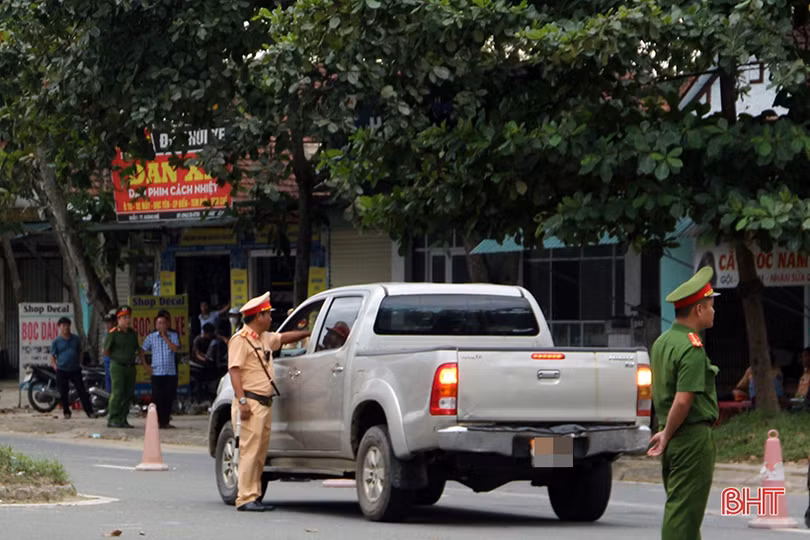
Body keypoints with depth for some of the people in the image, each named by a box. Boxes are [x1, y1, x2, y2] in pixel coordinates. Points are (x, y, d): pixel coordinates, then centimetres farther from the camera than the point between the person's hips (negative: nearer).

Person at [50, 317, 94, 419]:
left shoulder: (76, 339, 7)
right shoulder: (56, 341, 0)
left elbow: (80, 352, 19)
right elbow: (52, 356, 4)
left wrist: (79, 363, 9)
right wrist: (56, 367, -7)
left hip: (75, 370, 1)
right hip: (62, 371, -1)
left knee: (82, 391, -1)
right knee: (63, 393, 1)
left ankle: (89, 411, 1)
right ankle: (66, 412, 15)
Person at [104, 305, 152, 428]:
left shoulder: (133, 333, 12)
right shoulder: (113, 333, -7)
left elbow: (138, 349, 22)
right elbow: (106, 351, -3)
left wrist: (144, 363, 19)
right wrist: (116, 358, 7)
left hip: (130, 367, 6)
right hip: (118, 367, -6)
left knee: (129, 394, 6)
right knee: (118, 393, -11)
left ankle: (122, 419, 13)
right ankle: (113, 419, -8)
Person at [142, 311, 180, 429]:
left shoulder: (174, 336, 7)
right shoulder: (151, 337, 7)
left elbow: (175, 348, -9)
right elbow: (142, 351, 8)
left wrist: (165, 337, -9)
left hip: (171, 372, 1)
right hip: (157, 373, -1)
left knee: (169, 398, 2)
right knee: (157, 398, -4)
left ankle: (166, 421, 12)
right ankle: (157, 422, 1)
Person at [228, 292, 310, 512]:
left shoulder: (265, 339, 19)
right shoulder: (240, 340, -8)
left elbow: (284, 337, 38)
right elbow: (234, 370, -15)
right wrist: (242, 401, -23)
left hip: (265, 403, 9)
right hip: (251, 403, -9)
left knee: (260, 452, 9)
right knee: (250, 450, -12)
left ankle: (254, 496, 13)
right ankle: (246, 498, -13)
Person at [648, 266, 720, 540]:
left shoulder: (661, 342, 12)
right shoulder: (692, 348, -17)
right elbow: (683, 401, -23)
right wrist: (667, 435, -12)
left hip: (672, 437, 9)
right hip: (694, 438, -9)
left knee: (679, 509, 15)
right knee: (684, 511, -6)